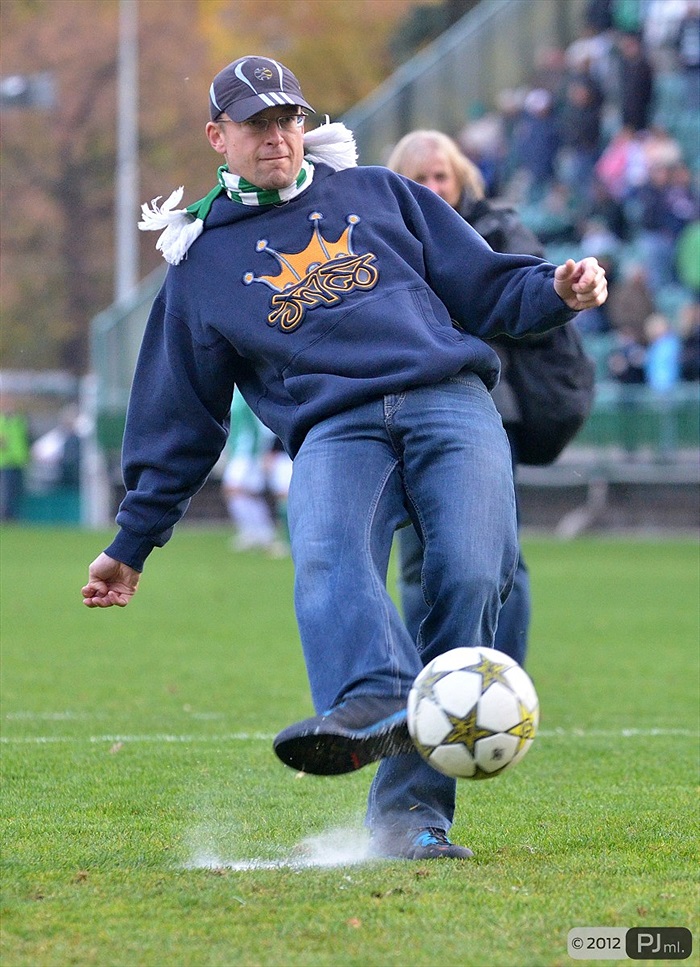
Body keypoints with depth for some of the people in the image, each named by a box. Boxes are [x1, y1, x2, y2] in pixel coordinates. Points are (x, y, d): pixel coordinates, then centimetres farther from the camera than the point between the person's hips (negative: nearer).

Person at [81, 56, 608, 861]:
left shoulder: (373, 192, 24)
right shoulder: (200, 262, 22)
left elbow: (485, 287, 24)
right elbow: (180, 424, 25)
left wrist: (555, 290, 3)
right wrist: (131, 544, 23)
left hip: (449, 401, 1)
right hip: (334, 428, 0)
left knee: (471, 575, -24)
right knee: (327, 555, -34)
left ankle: (411, 809, -25)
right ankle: (372, 703, -63)